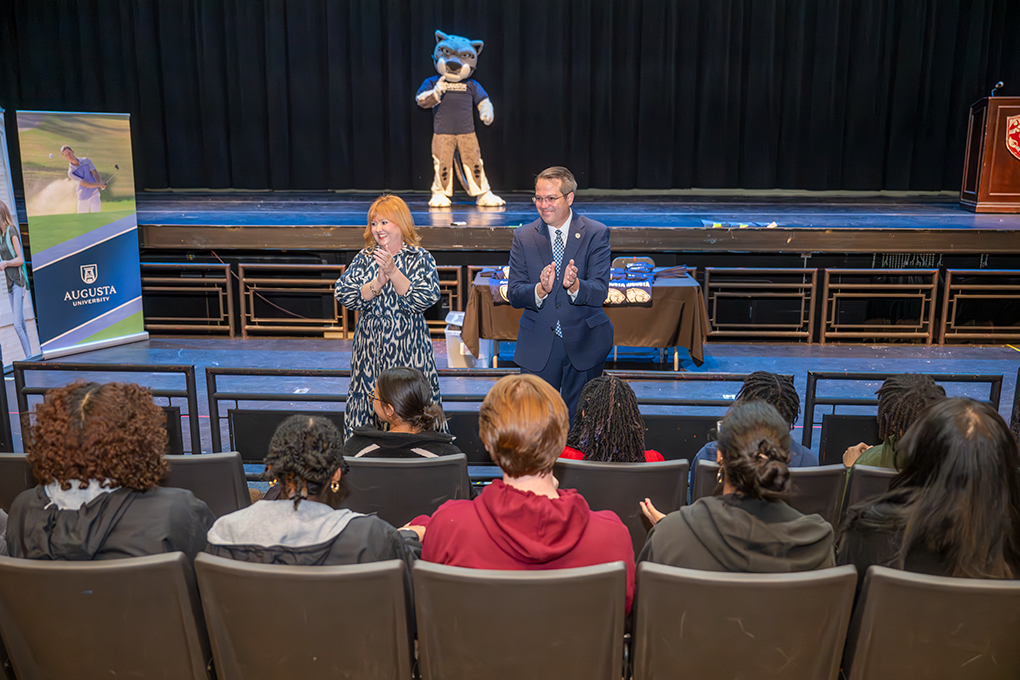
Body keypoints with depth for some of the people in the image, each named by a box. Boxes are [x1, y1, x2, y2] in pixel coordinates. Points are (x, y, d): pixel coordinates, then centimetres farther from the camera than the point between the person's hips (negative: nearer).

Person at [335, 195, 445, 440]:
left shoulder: (420, 258, -1)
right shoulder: (364, 259, 9)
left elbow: (424, 299, -14)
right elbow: (344, 294, -3)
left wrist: (393, 272, -21)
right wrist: (377, 284, -17)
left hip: (407, 348, -3)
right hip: (370, 347, 3)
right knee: (368, 400, 5)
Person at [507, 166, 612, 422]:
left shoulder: (596, 233, -4)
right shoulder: (523, 236, 1)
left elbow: (599, 292, -13)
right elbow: (514, 295, -5)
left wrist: (574, 285, -34)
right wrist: (540, 289, -26)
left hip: (584, 344, -1)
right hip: (537, 346, 1)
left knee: (579, 420, 9)